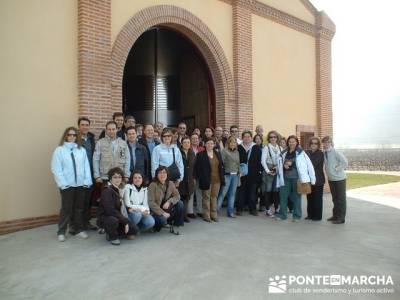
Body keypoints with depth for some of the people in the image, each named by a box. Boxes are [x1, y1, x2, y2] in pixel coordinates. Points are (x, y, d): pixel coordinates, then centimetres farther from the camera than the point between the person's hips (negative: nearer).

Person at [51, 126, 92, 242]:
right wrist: (62, 183, -12)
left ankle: (79, 229, 24)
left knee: (79, 207, 11)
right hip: (67, 185, -3)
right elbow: (56, 169, -6)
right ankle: (61, 232, 17)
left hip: (81, 184, 3)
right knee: (66, 208, 3)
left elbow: (86, 167, 6)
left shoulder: (82, 150, 8)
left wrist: (87, 181, -3)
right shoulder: (59, 150, -1)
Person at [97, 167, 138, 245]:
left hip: (117, 218, 7)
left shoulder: (119, 190, 6)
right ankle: (112, 237, -7)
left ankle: (110, 231, 14)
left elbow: (122, 208, 7)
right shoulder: (107, 191, -17)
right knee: (113, 220, -40)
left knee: (134, 229, -9)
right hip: (104, 218, -7)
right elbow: (110, 210, -26)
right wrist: (125, 221, -24)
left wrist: (126, 221, -6)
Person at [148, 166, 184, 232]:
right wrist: (162, 213, -25)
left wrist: (169, 202, -22)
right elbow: (151, 202, -20)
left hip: (167, 209, 5)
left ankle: (178, 225, 1)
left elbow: (177, 196, -2)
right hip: (156, 211, -5)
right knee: (163, 221, -34)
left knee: (180, 203, -17)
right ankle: (155, 225, 4)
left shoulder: (170, 184, -2)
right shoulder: (153, 185, -17)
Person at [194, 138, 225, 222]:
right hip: (206, 180, -4)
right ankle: (206, 215, 12)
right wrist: (200, 178, -10)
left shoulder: (218, 154, 10)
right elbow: (197, 168, -5)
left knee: (214, 197, 11)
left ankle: (214, 215, 19)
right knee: (206, 197, 4)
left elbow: (221, 166, 13)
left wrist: (222, 178, 8)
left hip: (217, 180, 4)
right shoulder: (201, 155, -4)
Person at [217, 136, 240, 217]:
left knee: (232, 194, 9)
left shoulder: (237, 152, 15)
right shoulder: (224, 151, -4)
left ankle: (230, 212, 17)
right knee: (223, 193, -5)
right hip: (227, 175, -6)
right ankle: (216, 210, 4)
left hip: (235, 175, 6)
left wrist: (239, 172, 11)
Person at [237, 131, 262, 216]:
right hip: (242, 174, -1)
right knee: (241, 192, 3)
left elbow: (259, 161, 4)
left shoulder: (257, 148, 6)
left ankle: (253, 209, 19)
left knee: (252, 192, 6)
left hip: (253, 174, 1)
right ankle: (239, 209, 14)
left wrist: (259, 171, -4)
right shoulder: (239, 148, 3)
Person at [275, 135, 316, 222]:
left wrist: (312, 179, -11)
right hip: (286, 177, 4)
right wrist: (284, 165, -2)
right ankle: (282, 214, 17)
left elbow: (309, 165, -9)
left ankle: (297, 215, 17)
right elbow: (280, 164, 19)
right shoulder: (284, 153, 8)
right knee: (283, 195, 5)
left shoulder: (300, 153, -5)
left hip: (296, 177, -4)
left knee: (296, 197, 5)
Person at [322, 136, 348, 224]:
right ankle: (335, 215, 26)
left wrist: (337, 169, -16)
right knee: (334, 198, 16)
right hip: (331, 179, 7)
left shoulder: (335, 152, -16)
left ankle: (341, 218, 9)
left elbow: (345, 162, -22)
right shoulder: (324, 153, 3)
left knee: (341, 199, 3)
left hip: (339, 179, -7)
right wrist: (328, 171, 4)